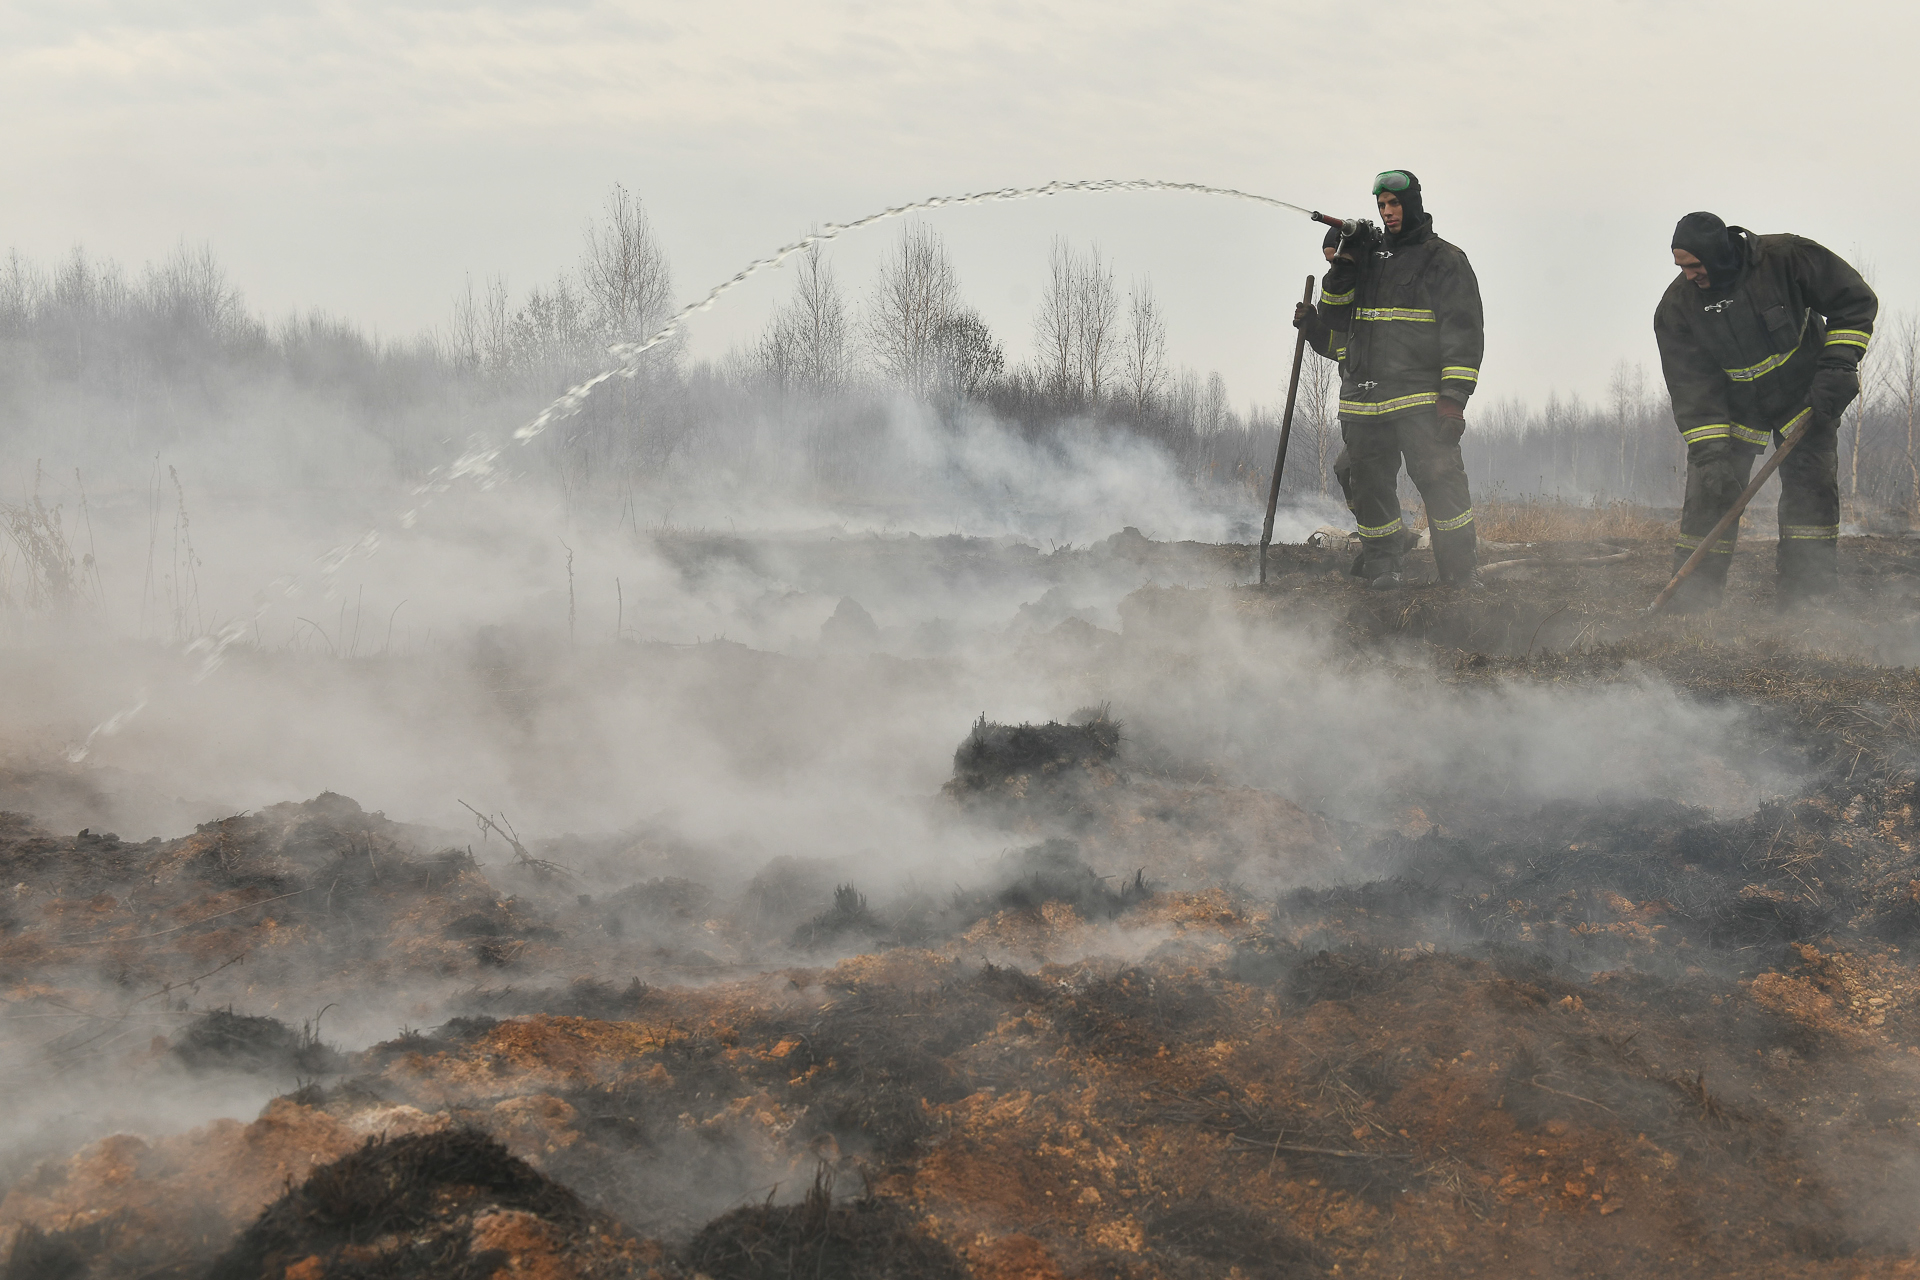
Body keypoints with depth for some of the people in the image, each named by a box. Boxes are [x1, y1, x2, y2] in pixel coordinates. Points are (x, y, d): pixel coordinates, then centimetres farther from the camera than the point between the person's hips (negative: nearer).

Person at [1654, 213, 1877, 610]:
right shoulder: (1677, 306, -18)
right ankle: (1690, 602, -4)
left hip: (1805, 395, -1)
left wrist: (1838, 365, -23)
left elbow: (1855, 301, -14)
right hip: (1732, 405, 1)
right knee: (1709, 490, -9)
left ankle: (1805, 599, -6)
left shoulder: (1786, 258, -24)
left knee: (1811, 486, -10)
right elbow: (1691, 385, -19)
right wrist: (1709, 452, -28)